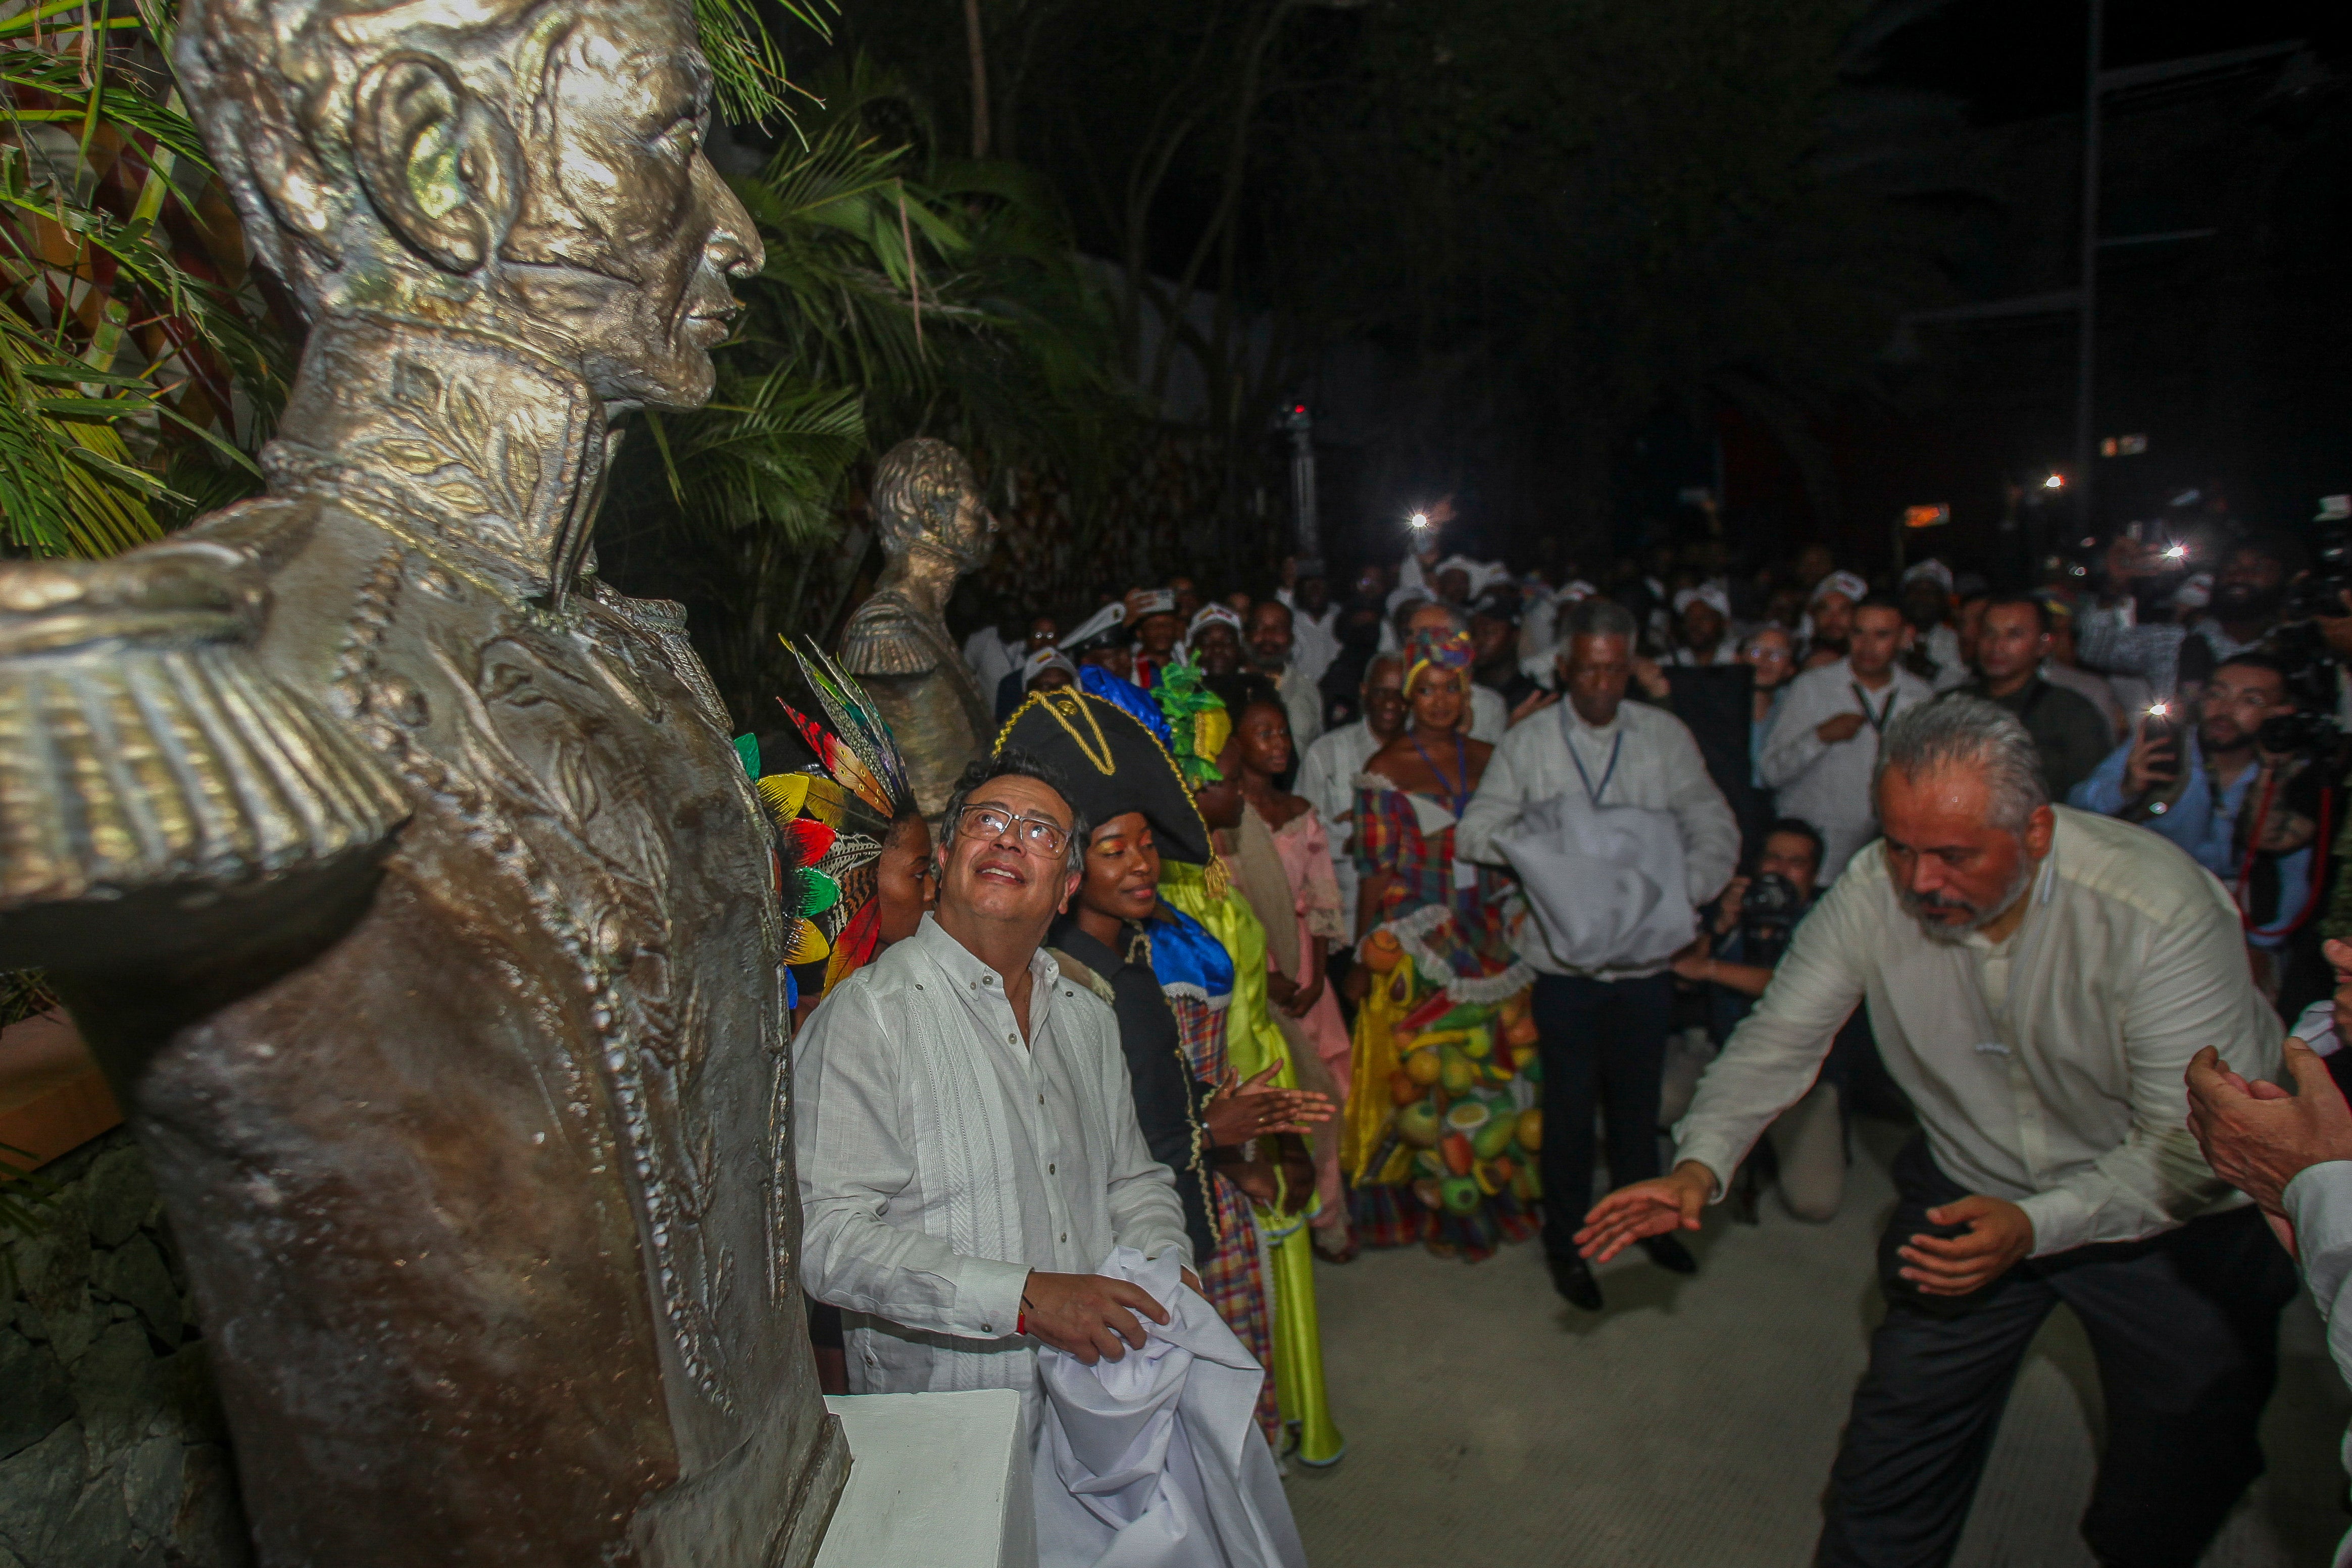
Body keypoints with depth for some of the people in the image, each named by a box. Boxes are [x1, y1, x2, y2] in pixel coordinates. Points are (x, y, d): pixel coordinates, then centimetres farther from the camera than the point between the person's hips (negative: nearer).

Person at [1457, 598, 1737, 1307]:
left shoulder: (1666, 736, 2)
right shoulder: (1528, 744, -1)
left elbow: (1715, 830, 2)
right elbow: (1476, 831, -4)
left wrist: (1681, 892, -15)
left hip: (1646, 954, 2)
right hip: (1564, 957, -2)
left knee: (1638, 1096, 17)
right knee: (1570, 1104, 8)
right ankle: (1565, 1240, 28)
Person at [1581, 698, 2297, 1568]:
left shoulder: (2164, 912, -29)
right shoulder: (1874, 893, -21)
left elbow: (2195, 1145, -26)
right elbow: (1779, 1038, -12)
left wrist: (2036, 1226, -39)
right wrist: (1700, 1165, -27)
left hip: (2175, 1223, -1)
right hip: (1973, 1192, 2)